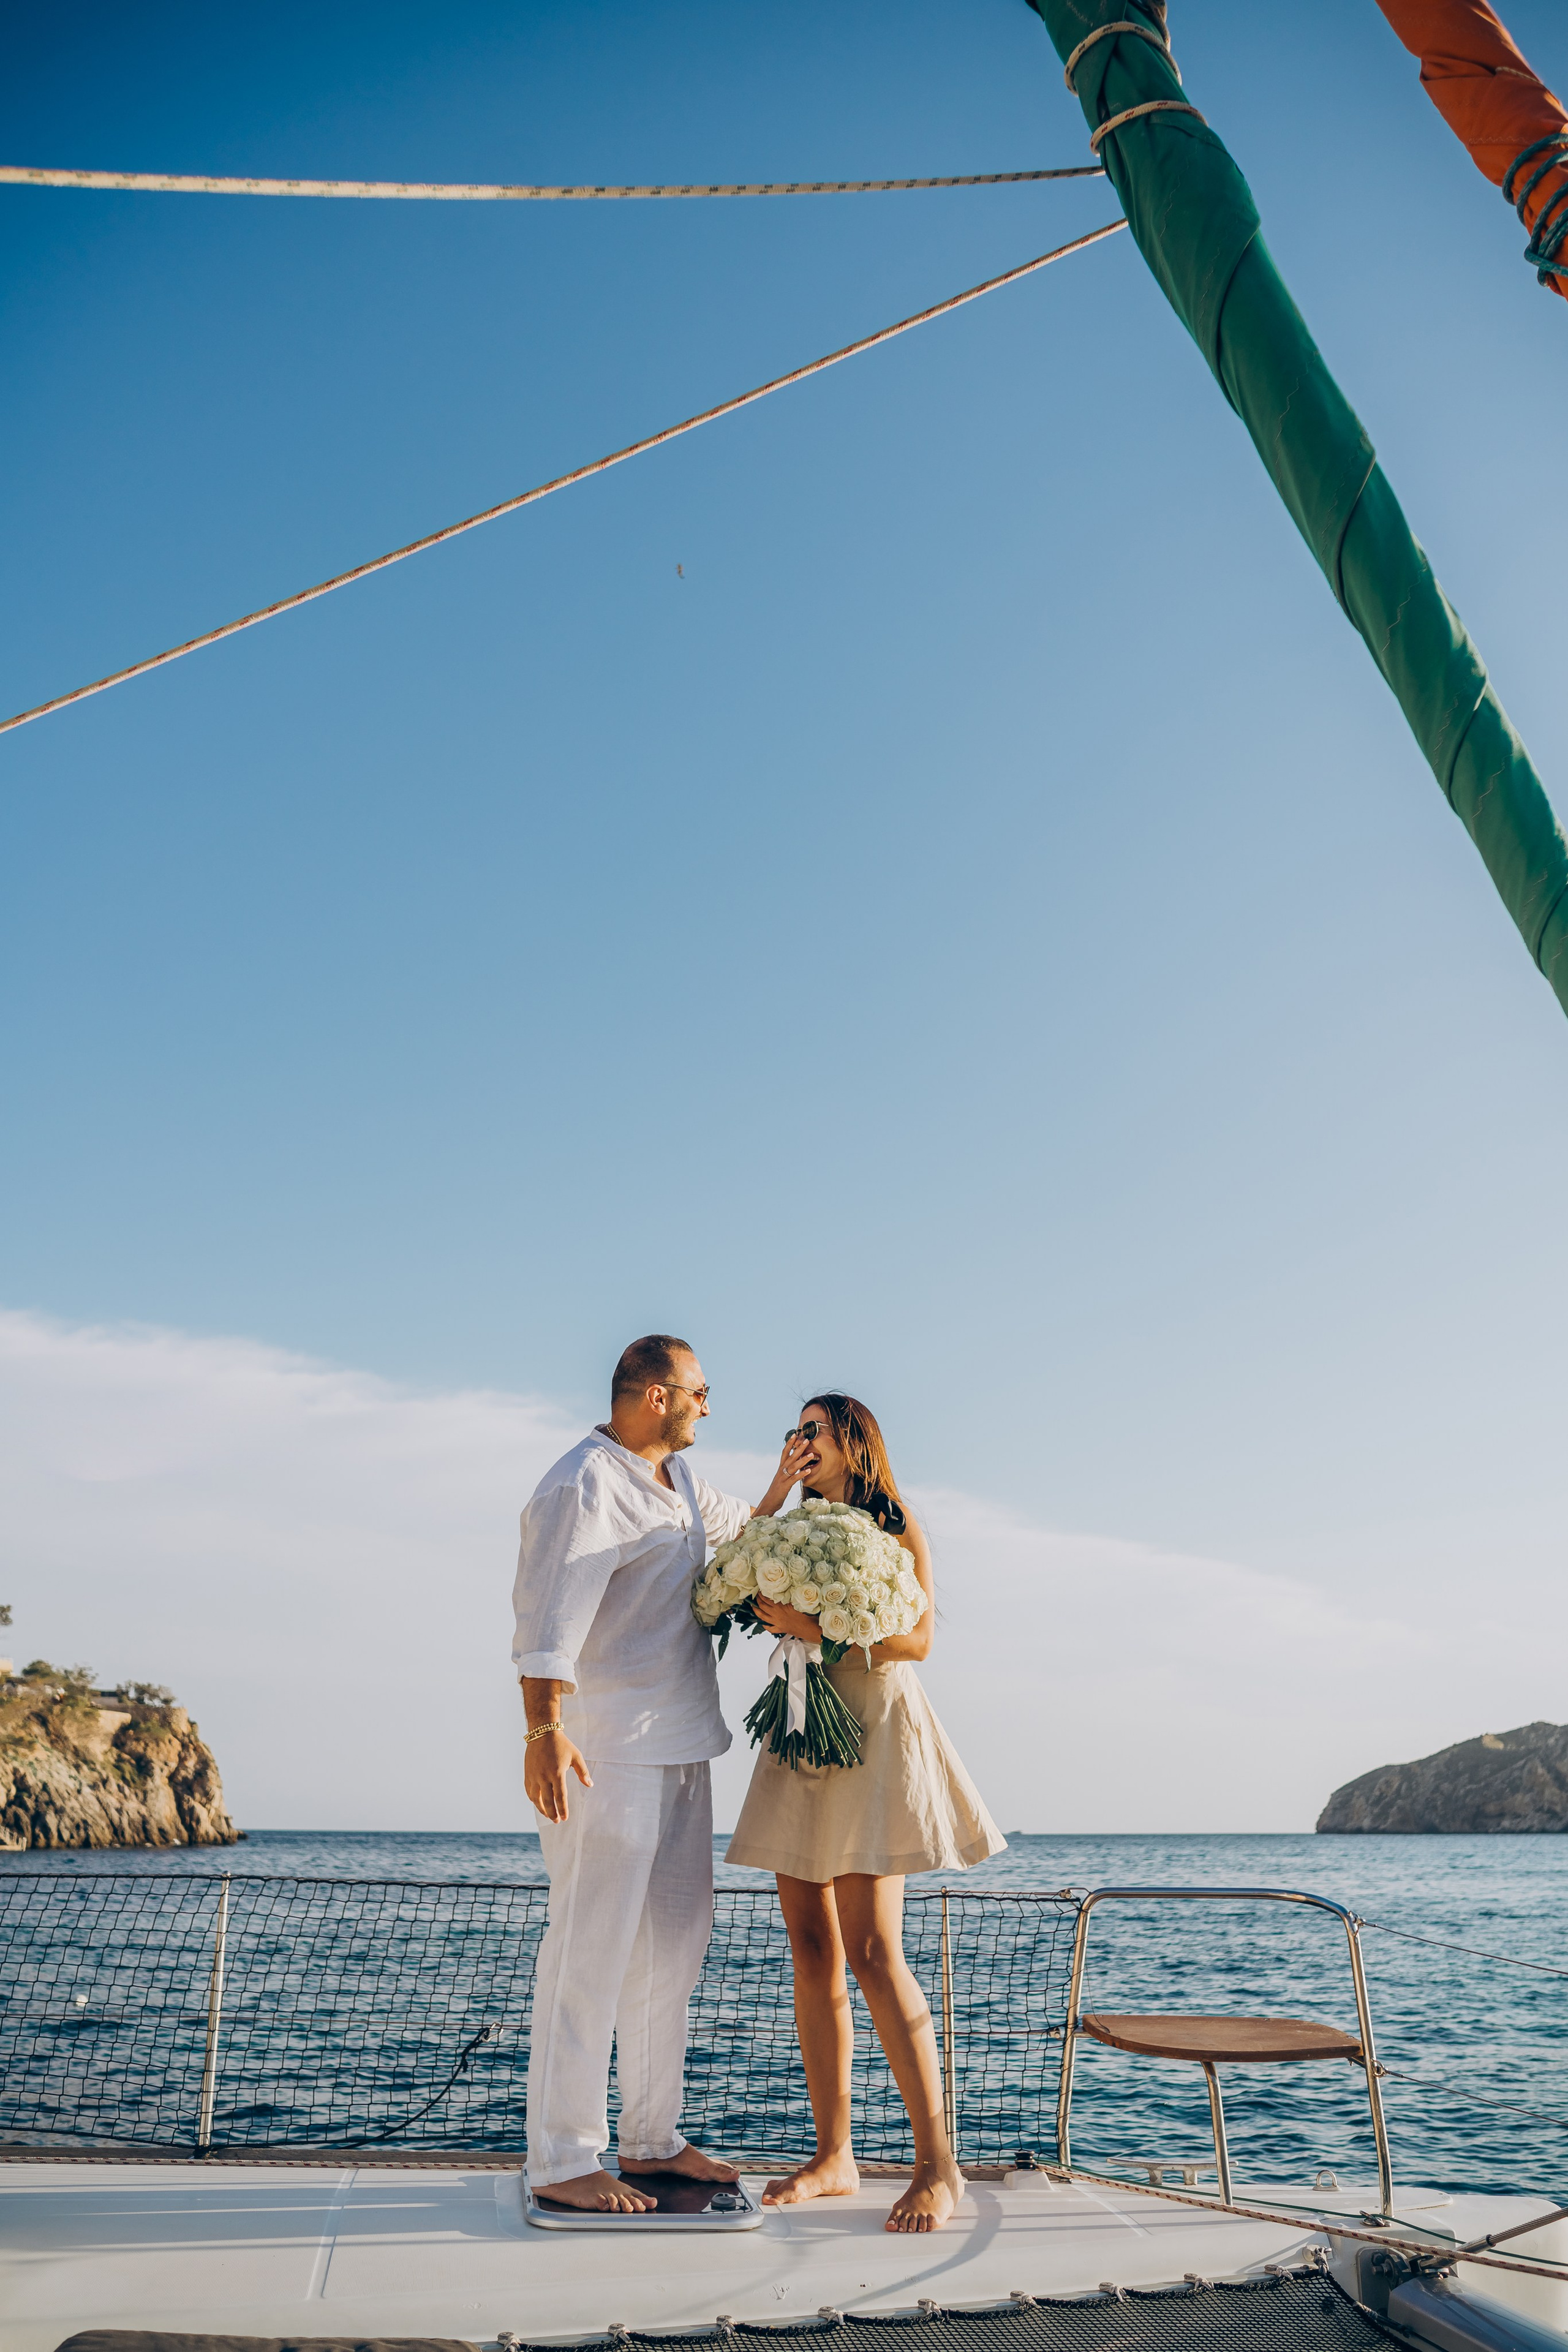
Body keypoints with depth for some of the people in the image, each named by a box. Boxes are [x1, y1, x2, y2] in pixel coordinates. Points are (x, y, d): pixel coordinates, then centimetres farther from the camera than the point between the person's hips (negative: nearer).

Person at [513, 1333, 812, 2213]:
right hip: (607, 1751, -10)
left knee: (674, 1943, 15)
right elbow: (548, 1619, -23)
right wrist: (543, 1729, -33)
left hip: (679, 1746, 10)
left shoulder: (678, 1478, 16)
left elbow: (742, 1531, 35)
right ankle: (561, 2161, 6)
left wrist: (783, 1488, 16)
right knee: (593, 1949, -5)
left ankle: (651, 2138, 26)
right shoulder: (584, 1488, -14)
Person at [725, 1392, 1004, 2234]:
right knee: (811, 1949, 4)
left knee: (871, 1950, -12)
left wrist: (815, 1625, -20)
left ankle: (938, 2163, -4)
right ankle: (834, 2156, 13)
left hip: (872, 1736, -6)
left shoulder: (895, 1528, 1)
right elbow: (745, 1593, 3)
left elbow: (917, 1638, -10)